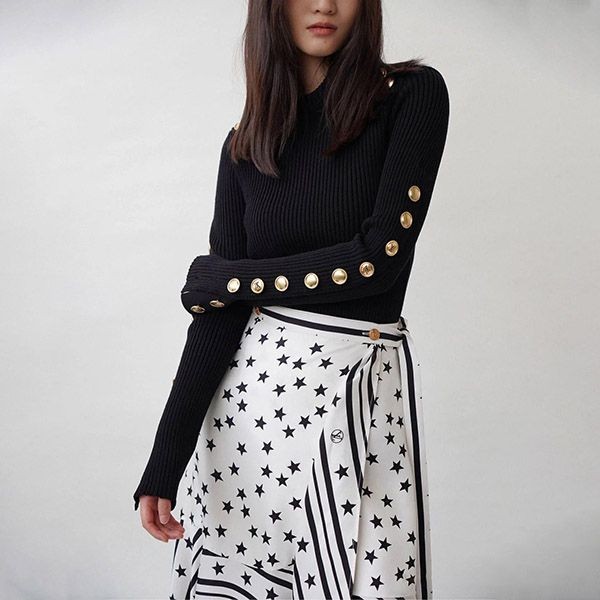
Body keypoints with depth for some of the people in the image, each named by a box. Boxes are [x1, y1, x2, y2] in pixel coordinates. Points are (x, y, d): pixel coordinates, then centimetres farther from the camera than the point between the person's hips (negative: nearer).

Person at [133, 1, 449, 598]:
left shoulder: (413, 94, -4)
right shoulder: (245, 144, 5)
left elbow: (379, 258, -14)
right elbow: (217, 312, 0)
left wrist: (222, 276, -4)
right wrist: (163, 465, -7)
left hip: (363, 388, -3)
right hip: (248, 384, 4)